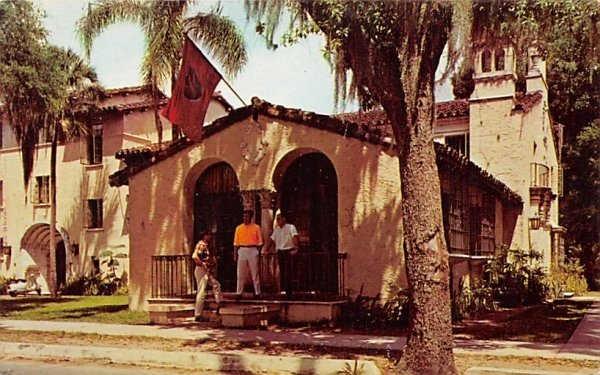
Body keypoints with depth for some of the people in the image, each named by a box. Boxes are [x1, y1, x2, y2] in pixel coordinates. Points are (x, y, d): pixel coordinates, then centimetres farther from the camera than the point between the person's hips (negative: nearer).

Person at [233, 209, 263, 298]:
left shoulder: (256, 227, 2)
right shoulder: (239, 228, 8)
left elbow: (260, 242, 2)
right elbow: (236, 243, 8)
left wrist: (258, 253, -7)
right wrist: (235, 255, 3)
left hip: (253, 251, -2)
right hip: (242, 251, 2)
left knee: (255, 273, 2)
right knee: (240, 274, 3)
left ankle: (257, 293, 8)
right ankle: (239, 293, 8)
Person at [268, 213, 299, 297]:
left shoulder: (290, 227, -6)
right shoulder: (276, 229, 13)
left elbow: (295, 237, -18)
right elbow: (273, 240, 20)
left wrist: (295, 249, -31)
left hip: (288, 251, -6)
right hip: (280, 251, 6)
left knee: (288, 272, -7)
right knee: (281, 272, 7)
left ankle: (288, 292, -6)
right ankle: (282, 290, 12)